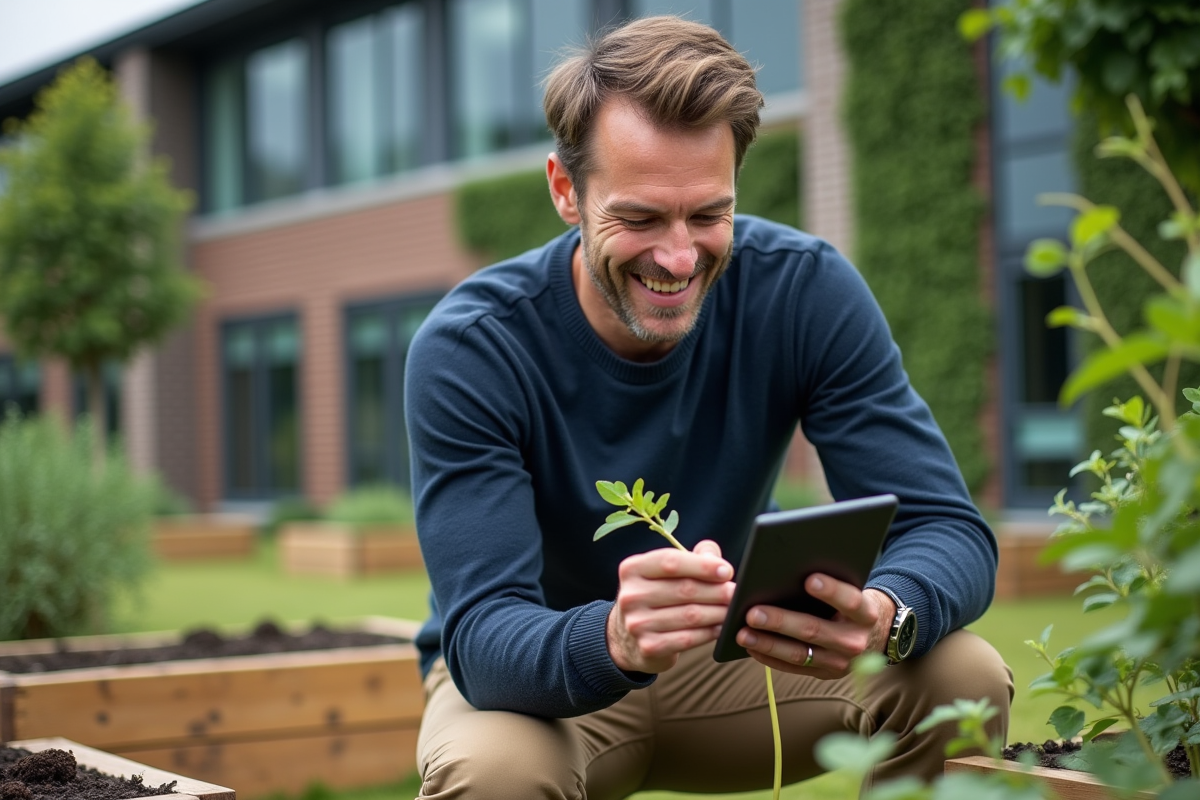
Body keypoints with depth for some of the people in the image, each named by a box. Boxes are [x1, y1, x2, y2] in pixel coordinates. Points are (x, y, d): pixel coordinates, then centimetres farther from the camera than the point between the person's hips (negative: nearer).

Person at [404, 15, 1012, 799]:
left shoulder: (807, 290, -18)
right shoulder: (469, 347, -24)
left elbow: (949, 528, -21)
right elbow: (483, 638, -31)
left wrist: (881, 615, -45)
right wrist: (615, 641, -54)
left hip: (727, 660, 3)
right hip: (529, 680, -2)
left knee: (965, 682, -23)